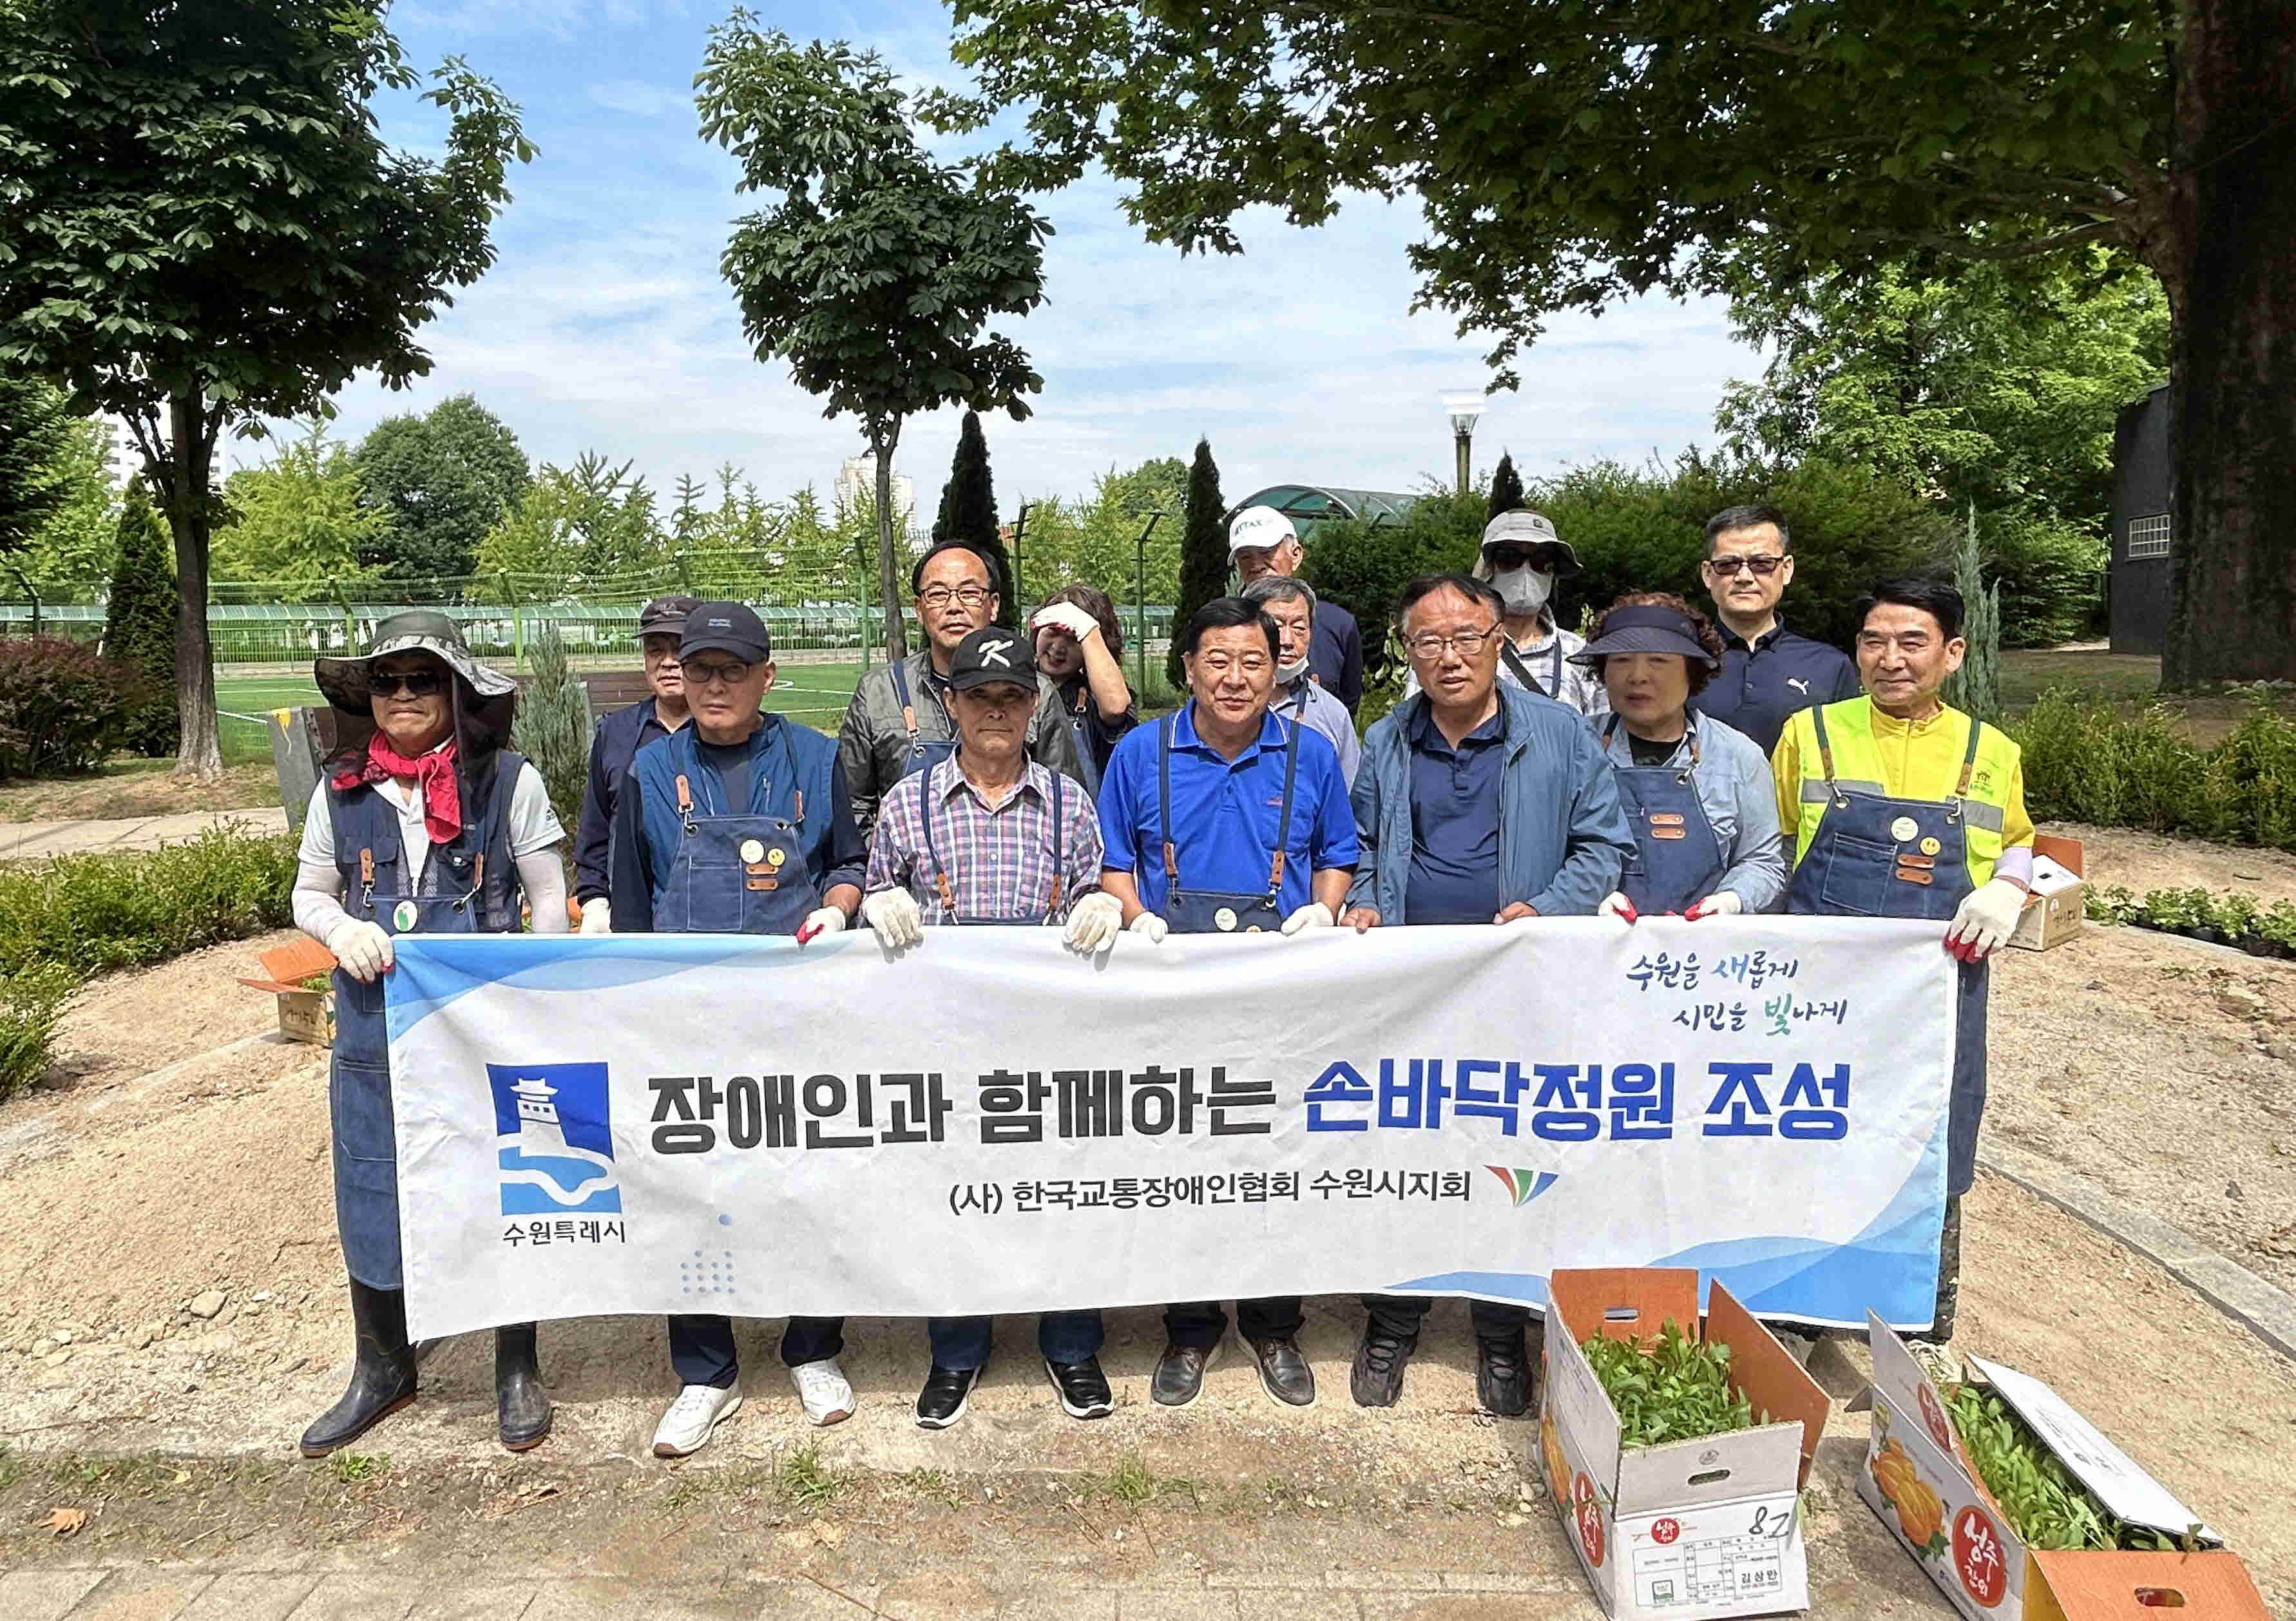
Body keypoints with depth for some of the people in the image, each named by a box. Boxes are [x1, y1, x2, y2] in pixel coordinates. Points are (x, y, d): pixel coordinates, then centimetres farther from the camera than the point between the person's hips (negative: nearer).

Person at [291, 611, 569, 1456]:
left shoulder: (509, 782, -7)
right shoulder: (341, 790, 3)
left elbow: (551, 898, -2)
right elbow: (309, 896, 12)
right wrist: (343, 932, -10)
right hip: (376, 1029, 3)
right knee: (372, 1196, 13)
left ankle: (517, 1370, 26)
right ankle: (382, 1369, 35)